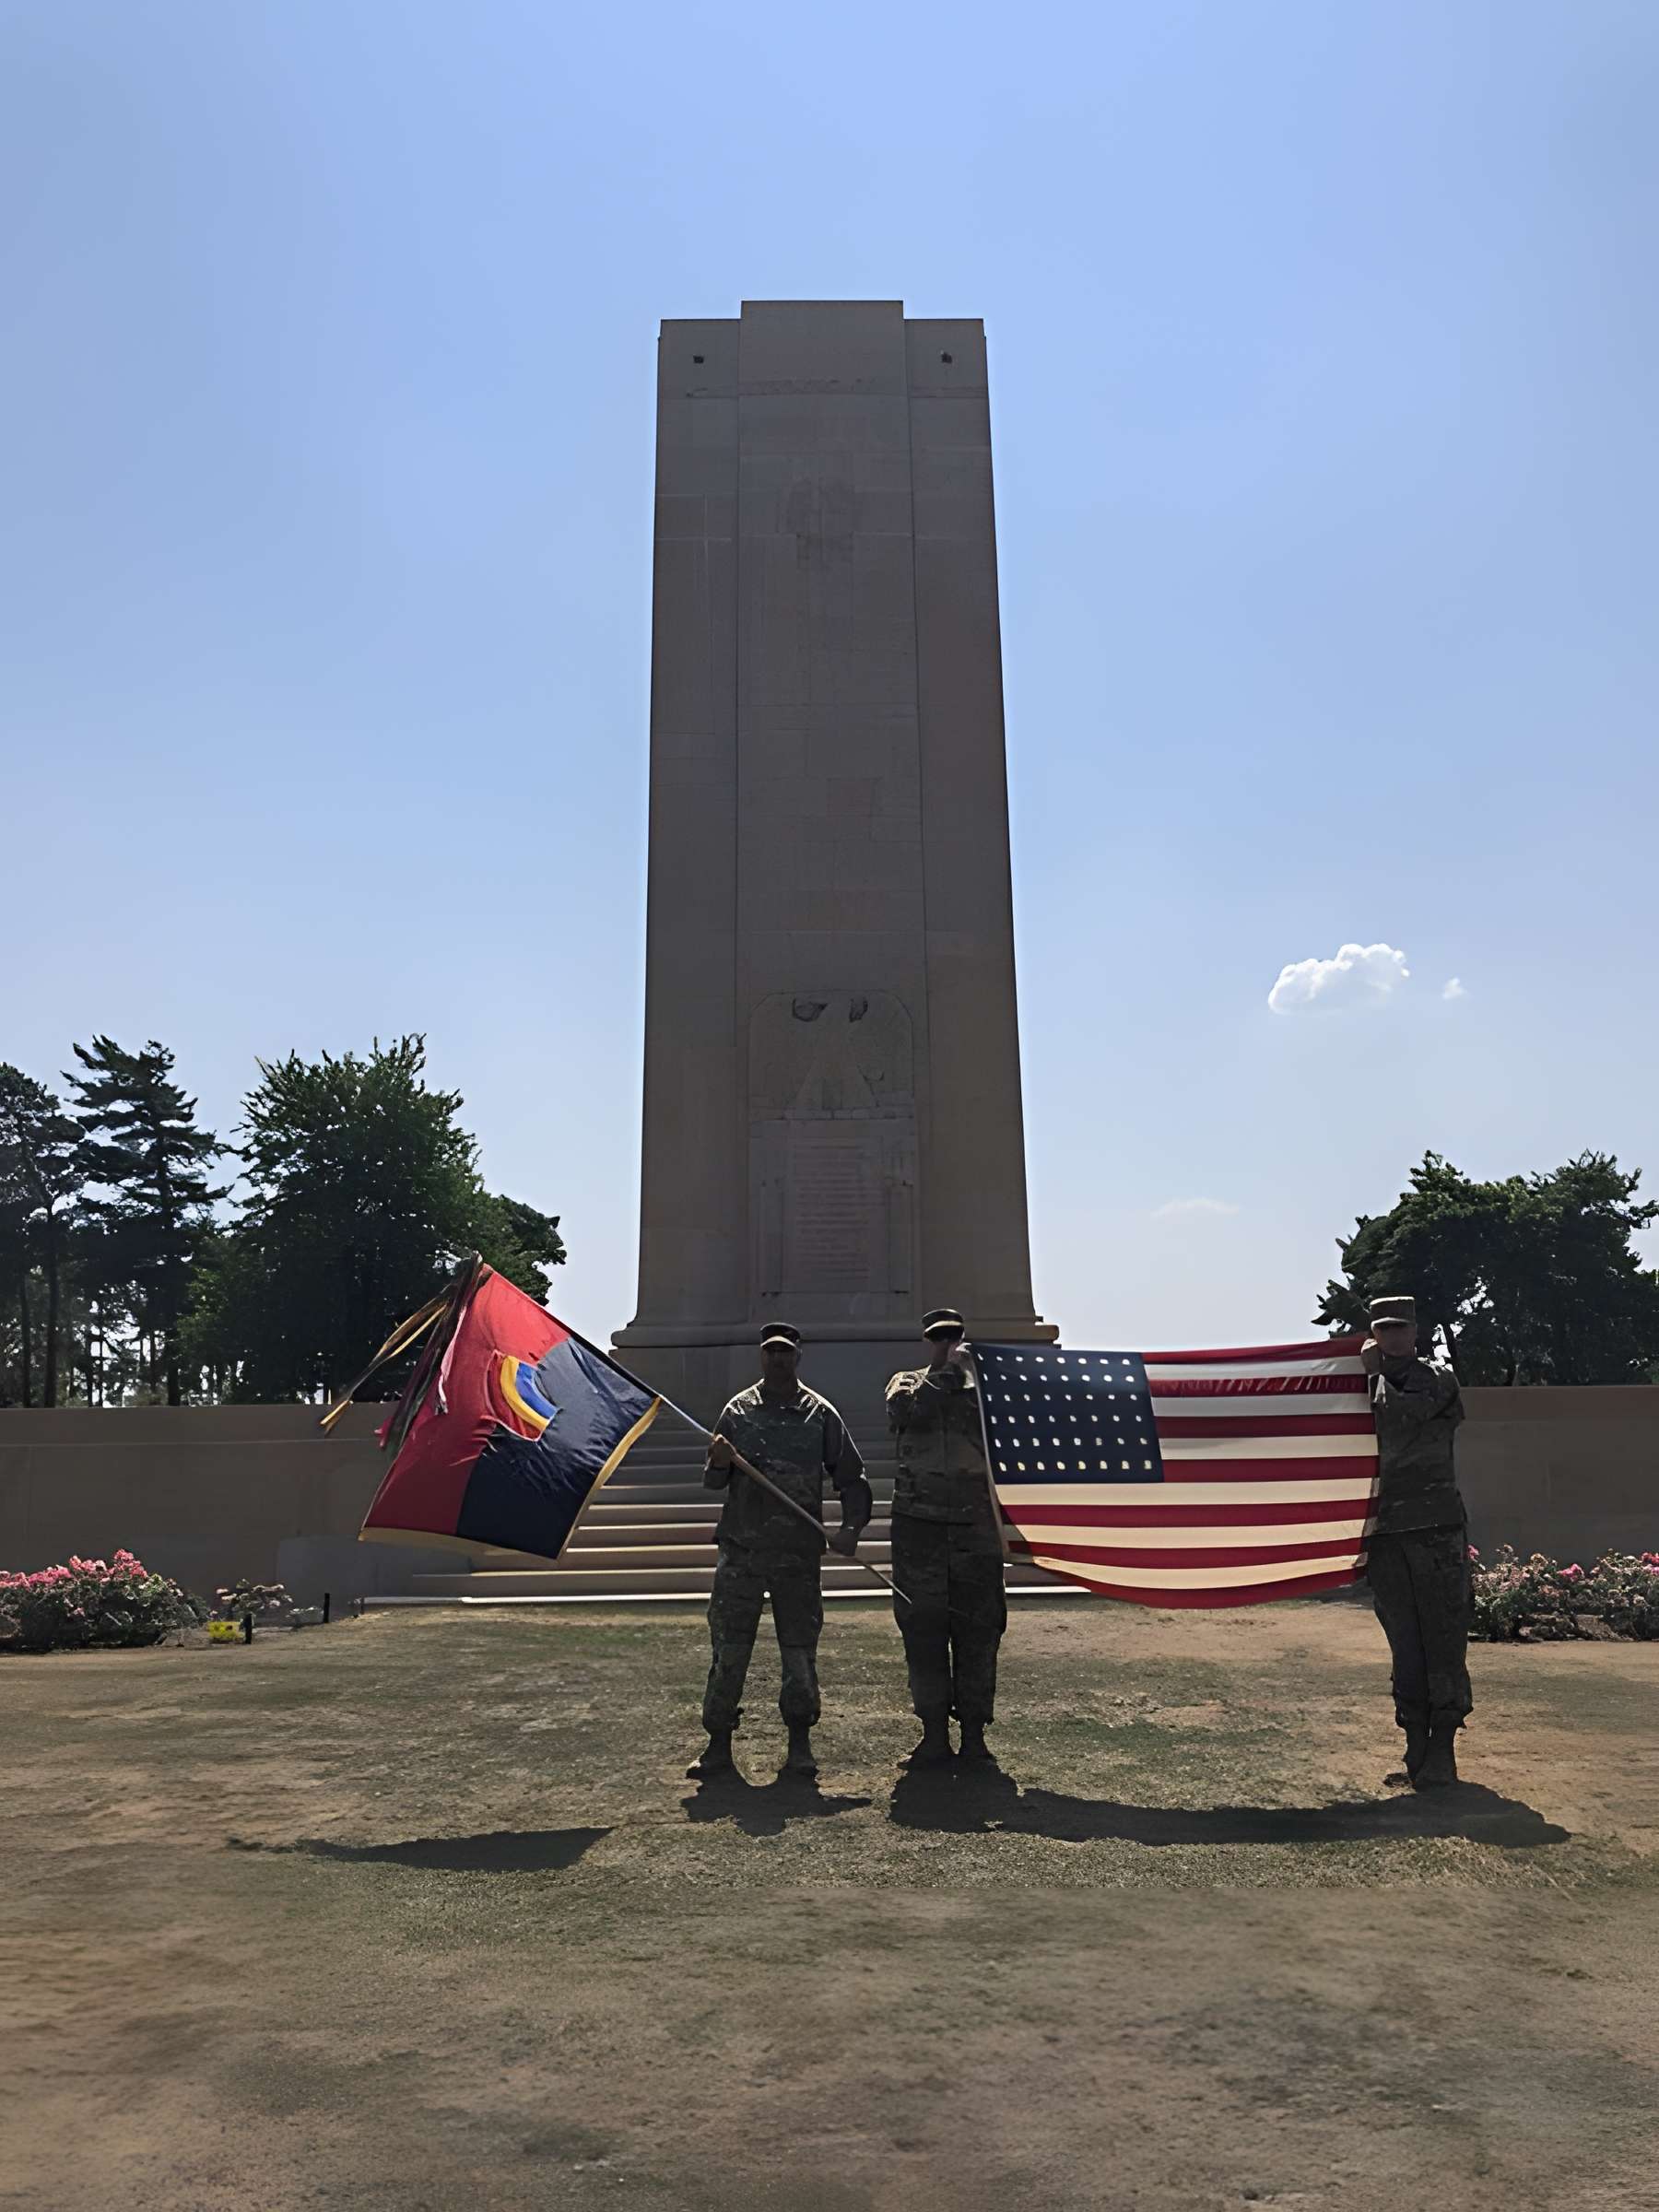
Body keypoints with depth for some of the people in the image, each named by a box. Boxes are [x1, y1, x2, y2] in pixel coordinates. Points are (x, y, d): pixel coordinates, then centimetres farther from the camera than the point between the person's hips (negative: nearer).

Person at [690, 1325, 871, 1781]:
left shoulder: (819, 1413, 5)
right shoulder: (738, 1410, 6)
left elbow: (850, 1475, 6)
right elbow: (711, 1482, 9)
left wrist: (851, 1525, -9)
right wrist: (719, 1464, -14)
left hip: (799, 1553, 0)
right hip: (741, 1550, 0)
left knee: (799, 1649, 3)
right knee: (728, 1649, 0)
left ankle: (800, 1745, 15)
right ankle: (719, 1744, 9)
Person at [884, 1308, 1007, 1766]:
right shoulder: (908, 1382, 12)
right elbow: (904, 1411, -11)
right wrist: (949, 1372, -9)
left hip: (977, 1525, 0)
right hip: (919, 1524, 0)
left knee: (978, 1631, 2)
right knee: (923, 1630, 2)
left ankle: (974, 1733, 12)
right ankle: (934, 1733, 11)